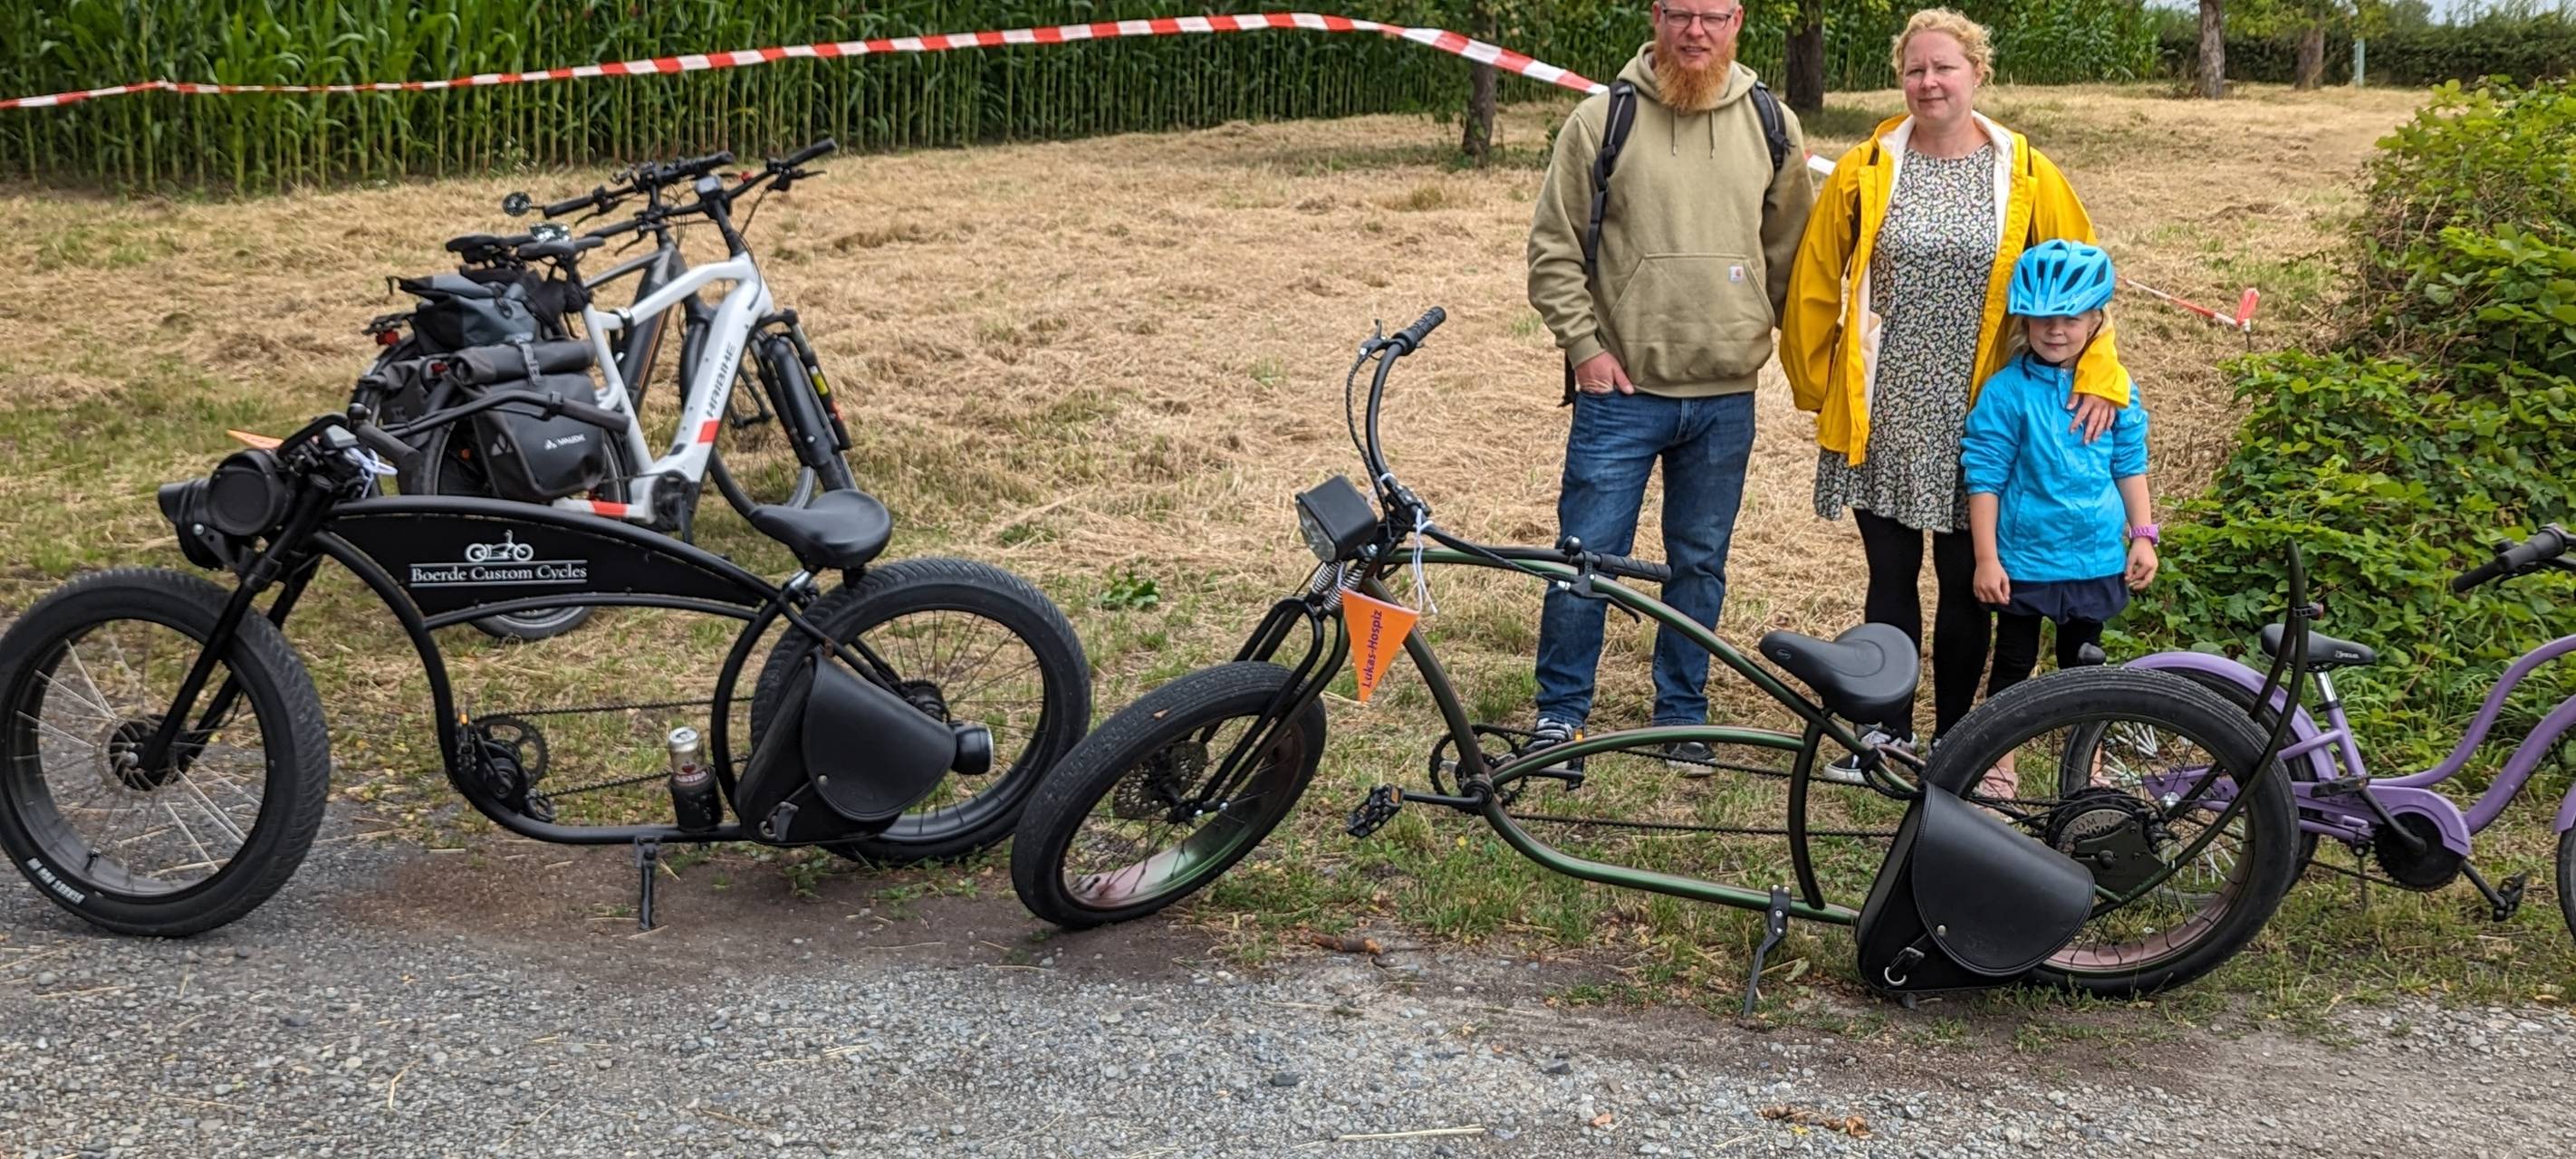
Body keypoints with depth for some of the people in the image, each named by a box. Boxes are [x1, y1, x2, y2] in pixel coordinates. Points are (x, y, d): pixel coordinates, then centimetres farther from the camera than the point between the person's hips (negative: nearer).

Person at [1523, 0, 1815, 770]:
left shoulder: (1772, 126, 5)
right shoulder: (1604, 119, -3)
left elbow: (1790, 251, 14)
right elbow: (1553, 246, -1)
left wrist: (1779, 337, 9)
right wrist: (1584, 344, -7)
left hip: (1726, 399, 3)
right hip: (1621, 390, -2)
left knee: (1700, 564, 12)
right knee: (1586, 556, 0)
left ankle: (1682, 715, 25)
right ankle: (1560, 710, 16)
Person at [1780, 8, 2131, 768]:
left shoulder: (2028, 178, 0)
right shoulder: (1865, 172, 0)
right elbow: (1815, 288, 5)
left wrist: (2098, 373, -6)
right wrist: (1816, 385, 6)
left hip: (1976, 421, 0)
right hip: (1883, 418, 0)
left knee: (1964, 579, 7)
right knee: (1890, 574, 8)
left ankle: (1953, 739, 21)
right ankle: (1886, 728, 21)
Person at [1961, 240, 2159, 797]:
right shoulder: (2006, 391, -13)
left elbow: (2130, 466, 8)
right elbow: (1985, 478, -12)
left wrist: (2142, 535, 4)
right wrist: (1986, 558, -13)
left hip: (2096, 556, 3)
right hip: (2024, 557, -3)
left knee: (2082, 662, 18)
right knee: (2014, 663, 8)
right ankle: (1999, 769, 20)